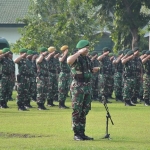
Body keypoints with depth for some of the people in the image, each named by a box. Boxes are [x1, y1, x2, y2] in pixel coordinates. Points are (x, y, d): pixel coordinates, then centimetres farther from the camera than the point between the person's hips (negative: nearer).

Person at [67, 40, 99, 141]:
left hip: (88, 86, 8)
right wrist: (79, 52, -28)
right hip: (78, 86, -8)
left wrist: (94, 70, 7)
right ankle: (76, 134, -1)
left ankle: (82, 133, 17)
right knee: (77, 111, -4)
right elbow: (69, 61, -34)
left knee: (85, 111, 11)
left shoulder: (87, 59, 14)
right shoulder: (76, 58, -10)